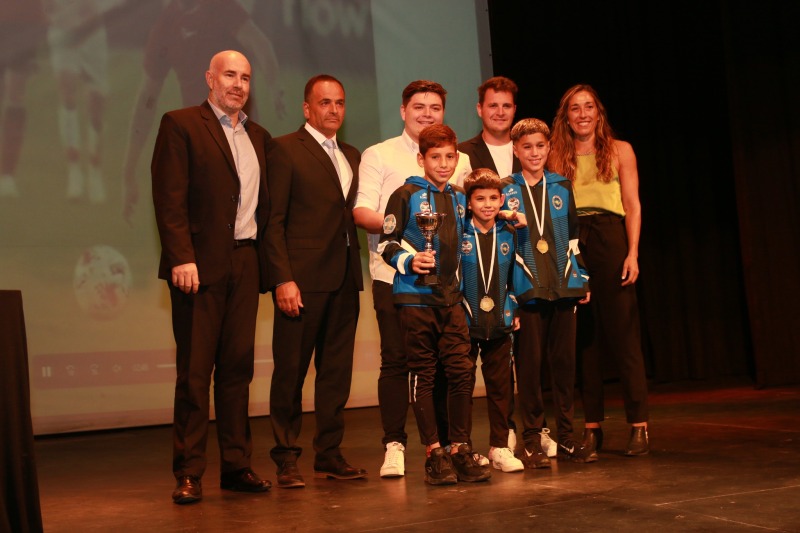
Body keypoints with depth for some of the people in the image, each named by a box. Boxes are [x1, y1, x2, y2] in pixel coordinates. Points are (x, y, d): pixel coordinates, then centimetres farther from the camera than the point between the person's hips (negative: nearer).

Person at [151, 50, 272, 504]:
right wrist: (182, 258, -17)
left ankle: (237, 466, 16)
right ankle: (189, 473, 5)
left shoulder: (259, 136, 18)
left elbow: (263, 202, 16)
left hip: (246, 263, 5)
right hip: (201, 263, -5)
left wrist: (265, 260, 6)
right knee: (195, 372, -1)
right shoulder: (181, 125, 0)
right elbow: (170, 198, -8)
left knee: (238, 368, 9)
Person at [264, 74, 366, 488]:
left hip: (344, 279, 6)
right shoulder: (285, 150, -1)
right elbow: (273, 220, -7)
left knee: (337, 371, 9)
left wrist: (356, 271, 5)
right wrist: (283, 279, -15)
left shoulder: (352, 156, 19)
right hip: (302, 278, -6)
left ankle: (329, 454, 18)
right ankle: (286, 460, 8)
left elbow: (353, 216, 16)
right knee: (290, 371, 0)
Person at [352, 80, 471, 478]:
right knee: (396, 360, -5)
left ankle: (451, 443, 17)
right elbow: (361, 212, -3)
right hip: (395, 274, -3)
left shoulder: (459, 160, 17)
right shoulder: (378, 155, 6)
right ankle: (394, 446, 1)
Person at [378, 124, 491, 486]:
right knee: (423, 375, 0)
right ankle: (433, 453, 7)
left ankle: (460, 449, 8)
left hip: (451, 298, 5)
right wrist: (409, 261, -18)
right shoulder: (406, 195, -2)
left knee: (461, 371, -1)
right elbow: (387, 242, -3)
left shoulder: (459, 200, 14)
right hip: (416, 297, -4)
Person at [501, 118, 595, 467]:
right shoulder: (505, 190, 3)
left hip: (563, 287, 3)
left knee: (565, 362, 6)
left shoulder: (562, 187, 12)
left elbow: (573, 236, 15)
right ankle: (532, 441, 7)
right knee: (529, 364, -1)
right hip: (526, 290, -3)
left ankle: (566, 437, 16)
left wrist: (582, 279, 12)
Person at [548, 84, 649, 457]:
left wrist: (632, 253, -7)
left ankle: (639, 426, -1)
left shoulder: (619, 150, 9)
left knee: (623, 332, -5)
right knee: (585, 338, 4)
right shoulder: (558, 157, 12)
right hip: (571, 246, 2)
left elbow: (632, 206, 4)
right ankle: (592, 426, 10)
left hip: (610, 240, -2)